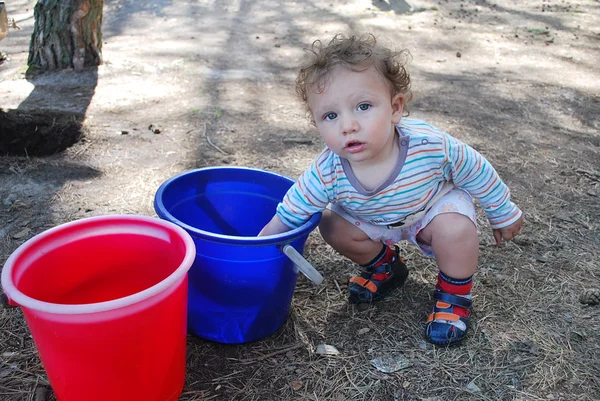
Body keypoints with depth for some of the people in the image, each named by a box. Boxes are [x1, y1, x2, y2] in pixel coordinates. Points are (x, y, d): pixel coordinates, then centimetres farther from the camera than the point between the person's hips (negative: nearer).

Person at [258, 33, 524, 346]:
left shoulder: (430, 145, -39)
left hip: (436, 205, -3)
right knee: (333, 227, -10)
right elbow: (285, 219, -24)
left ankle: (454, 294, 0)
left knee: (455, 229, -30)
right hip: (377, 221, 3)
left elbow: (476, 170, -19)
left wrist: (504, 215, -4)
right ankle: (385, 267, 19)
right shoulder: (327, 174, -35)